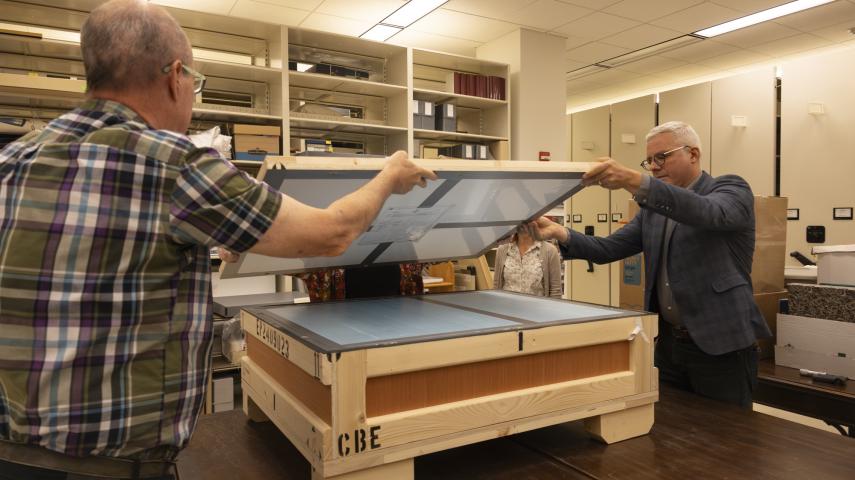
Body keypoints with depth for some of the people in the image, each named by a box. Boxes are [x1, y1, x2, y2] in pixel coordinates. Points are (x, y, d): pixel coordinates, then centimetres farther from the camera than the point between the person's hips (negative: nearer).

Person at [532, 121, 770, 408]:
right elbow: (608, 249, 6)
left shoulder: (731, 189, -6)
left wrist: (634, 181, -42)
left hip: (721, 346, -5)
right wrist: (560, 234, -12)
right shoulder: (653, 209, 12)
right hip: (668, 342, 6)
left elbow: (709, 212, -29)